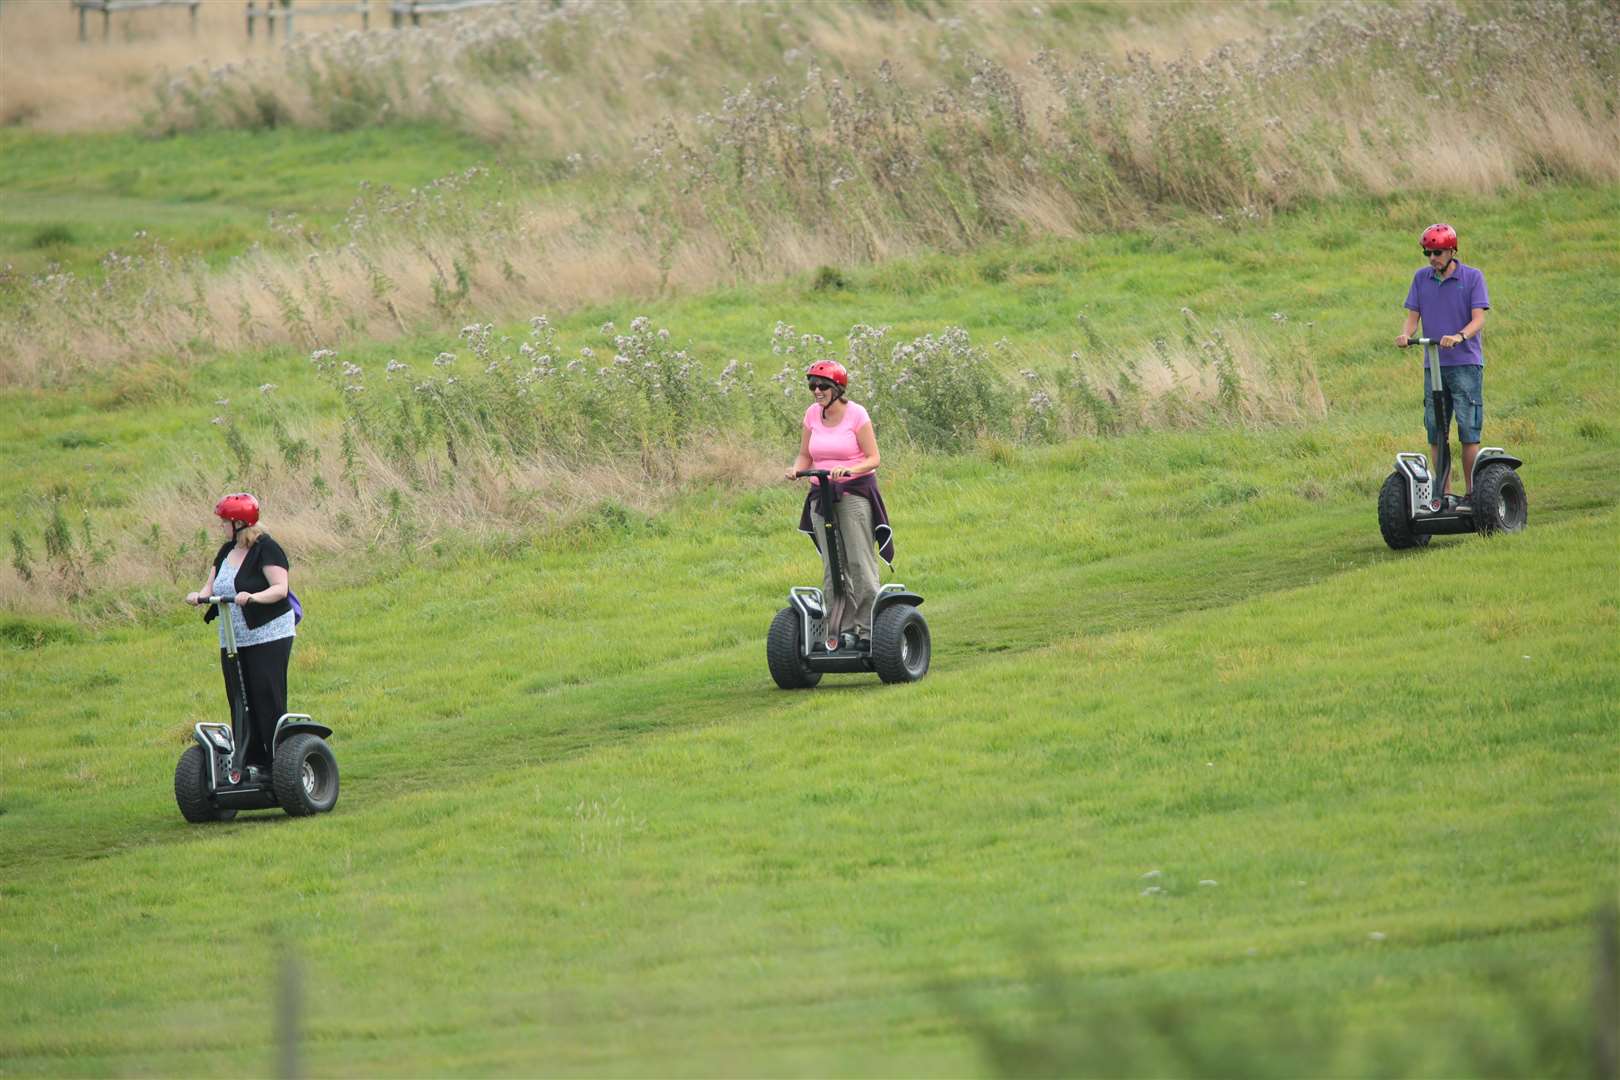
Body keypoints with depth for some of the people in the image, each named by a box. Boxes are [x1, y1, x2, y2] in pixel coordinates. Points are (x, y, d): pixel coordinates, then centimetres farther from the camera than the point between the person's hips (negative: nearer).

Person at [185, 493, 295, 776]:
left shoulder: (266, 549, -9)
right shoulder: (227, 551, 15)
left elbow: (280, 588, -17)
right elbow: (212, 585, 13)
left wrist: (254, 597, -34)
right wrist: (200, 596, -10)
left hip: (268, 638, -8)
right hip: (233, 641, 8)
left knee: (268, 701, -9)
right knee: (240, 702, 3)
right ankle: (251, 762, 6)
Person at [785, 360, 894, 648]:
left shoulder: (856, 414, -8)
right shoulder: (812, 414, 7)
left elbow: (873, 459, -8)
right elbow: (805, 455, 13)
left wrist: (849, 469, -26)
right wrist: (796, 470, -8)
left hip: (855, 492, -5)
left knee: (860, 563, -8)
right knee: (832, 567, 4)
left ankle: (868, 630, -6)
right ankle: (841, 631, 8)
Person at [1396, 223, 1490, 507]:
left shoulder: (1472, 277, -2)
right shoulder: (1421, 278, 10)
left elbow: (1478, 319, -9)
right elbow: (1413, 315, 8)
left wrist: (1459, 337, -28)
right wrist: (1405, 334, -15)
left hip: (1466, 363, -4)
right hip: (1433, 365, 4)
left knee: (1468, 430, -6)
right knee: (1436, 432, 3)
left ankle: (1471, 494, -2)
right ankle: (1444, 494, 8)